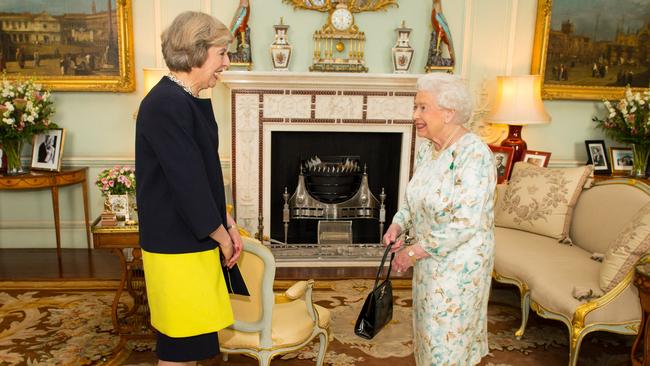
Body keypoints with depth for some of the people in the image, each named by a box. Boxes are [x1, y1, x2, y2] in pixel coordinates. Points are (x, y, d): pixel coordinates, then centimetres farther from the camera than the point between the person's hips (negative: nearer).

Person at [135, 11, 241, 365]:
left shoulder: (191, 102, 10)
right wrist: (222, 235, -9)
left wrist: (228, 225, 9)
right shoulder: (166, 104, -20)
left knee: (190, 336, 19)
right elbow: (187, 183, -21)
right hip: (176, 244, -9)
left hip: (194, 239, 9)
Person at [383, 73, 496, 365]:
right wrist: (398, 225, -4)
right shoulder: (427, 148, 2)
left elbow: (467, 223, -27)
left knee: (447, 333, 6)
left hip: (459, 262, -8)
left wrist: (416, 251, -22)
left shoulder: (474, 154, -24)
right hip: (429, 257, 8)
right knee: (428, 323, 21)